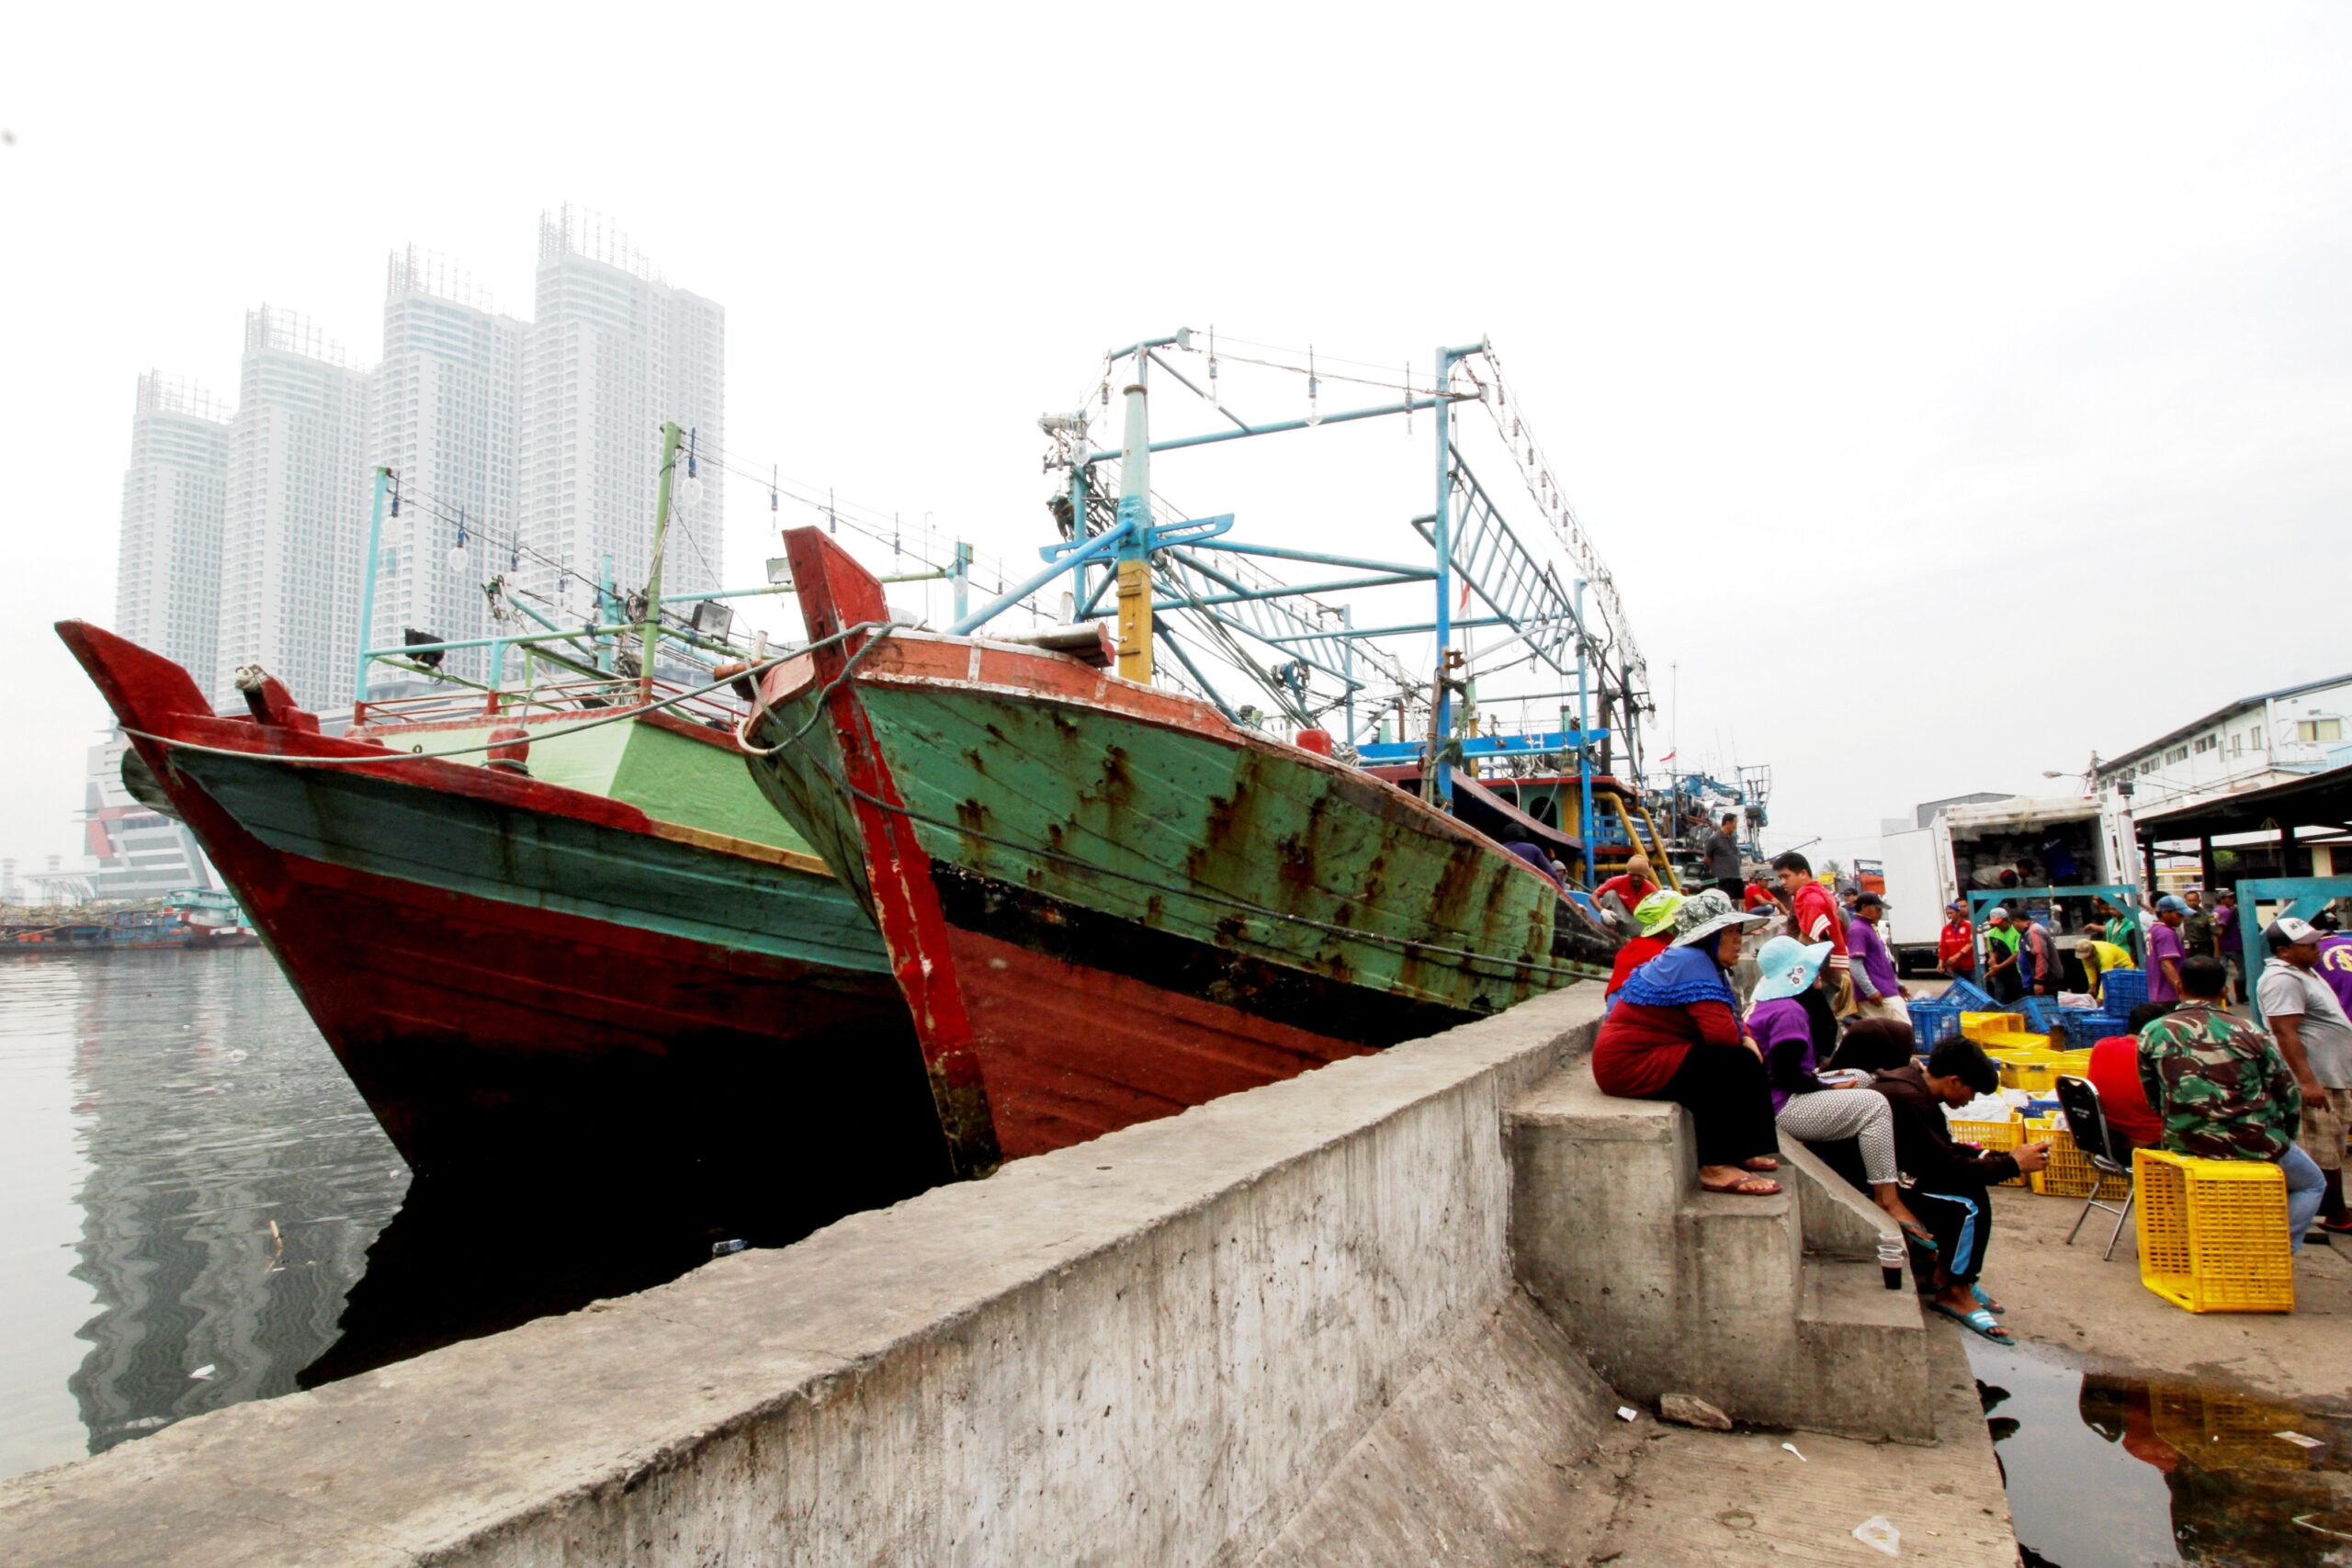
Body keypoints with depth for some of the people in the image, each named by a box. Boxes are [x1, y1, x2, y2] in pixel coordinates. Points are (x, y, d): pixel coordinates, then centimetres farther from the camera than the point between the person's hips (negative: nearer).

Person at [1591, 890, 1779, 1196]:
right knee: (1736, 1065, -18)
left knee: (1745, 1058, 7)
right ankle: (1716, 1167, -12)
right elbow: (1722, 1032, -26)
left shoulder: (1700, 961, 14)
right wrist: (1743, 1043, -3)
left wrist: (1746, 1039, -4)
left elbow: (1732, 1021, 18)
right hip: (1629, 1064, -11)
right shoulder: (1692, 962, -18)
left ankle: (1739, 1151, 11)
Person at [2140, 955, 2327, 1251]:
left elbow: (2153, 1098, 4)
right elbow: (2289, 1095, 1)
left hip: (2184, 1147, 3)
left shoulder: (2152, 1034, -4)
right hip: (2255, 1145, -2)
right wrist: (2280, 1140, 18)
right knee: (2312, 1184, 28)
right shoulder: (2249, 1033, -7)